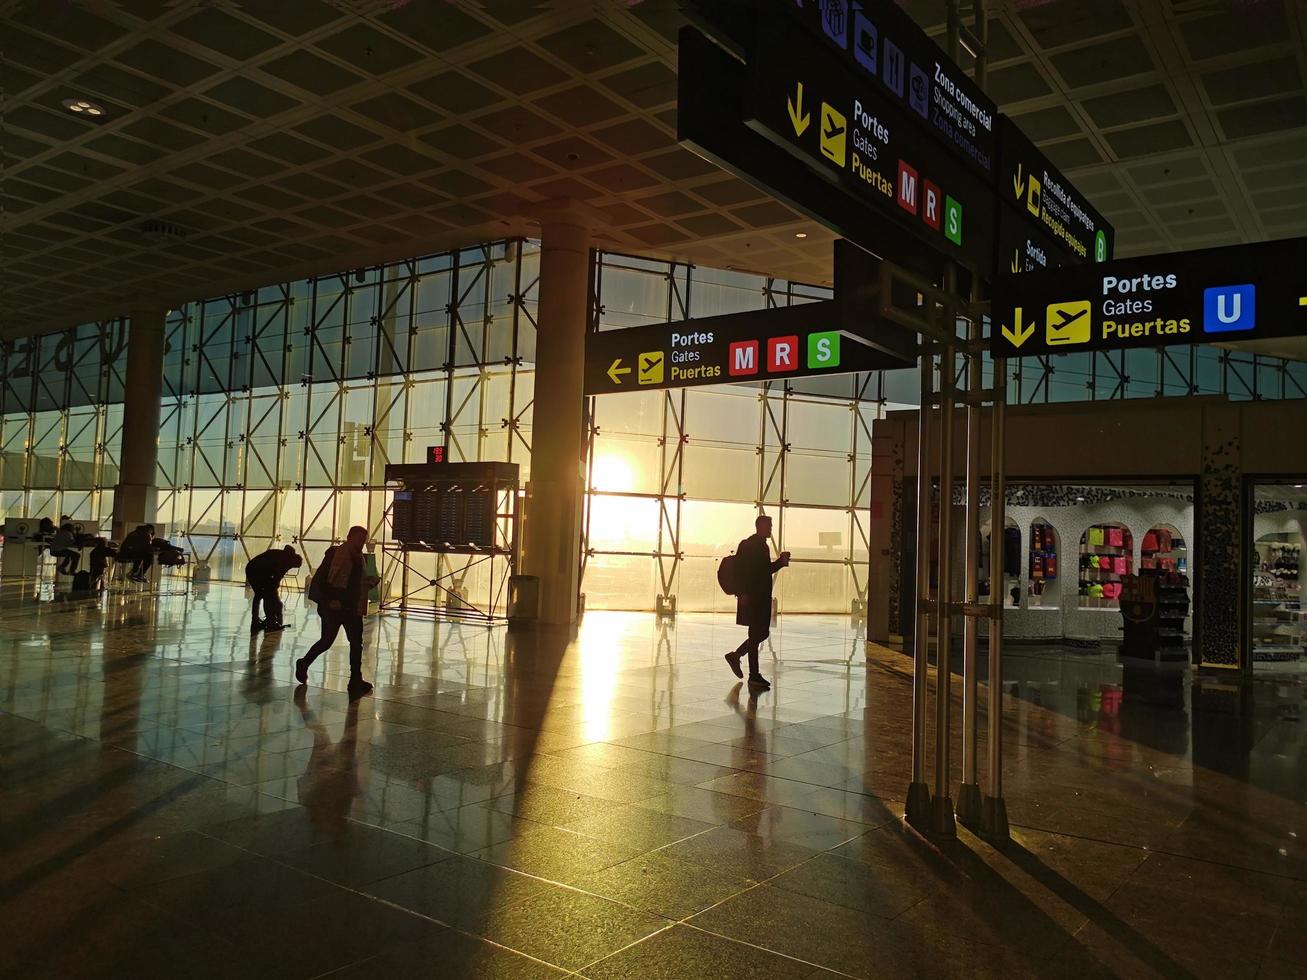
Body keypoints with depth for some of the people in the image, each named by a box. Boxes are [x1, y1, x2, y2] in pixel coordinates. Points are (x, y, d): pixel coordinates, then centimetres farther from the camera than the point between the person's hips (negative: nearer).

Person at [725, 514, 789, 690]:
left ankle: (735, 655, 26)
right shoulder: (747, 545, -12)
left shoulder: (763, 546, 16)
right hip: (751, 598, -9)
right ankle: (754, 676, 1)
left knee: (762, 633, 12)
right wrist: (742, 593, -23)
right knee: (756, 634, -5)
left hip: (762, 598, 9)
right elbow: (740, 569, -19)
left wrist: (780, 562, 8)